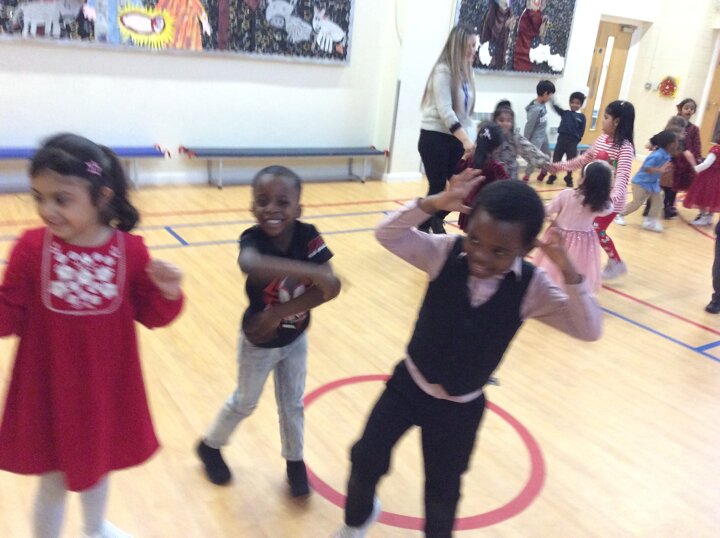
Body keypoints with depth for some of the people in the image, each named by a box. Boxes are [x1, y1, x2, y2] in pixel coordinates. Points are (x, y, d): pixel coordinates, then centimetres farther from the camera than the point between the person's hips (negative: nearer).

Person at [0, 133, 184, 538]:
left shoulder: (130, 250, -12)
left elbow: (150, 315, -4)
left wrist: (168, 295, -24)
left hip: (109, 387, 2)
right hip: (48, 392, -2)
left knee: (99, 467, 27)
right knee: (53, 483, 16)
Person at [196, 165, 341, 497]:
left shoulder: (307, 236, -22)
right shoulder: (252, 239, -29)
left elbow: (331, 287, -29)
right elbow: (250, 264, -55)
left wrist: (280, 312, -32)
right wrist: (310, 271, -61)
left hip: (295, 339, 2)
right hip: (258, 342, -2)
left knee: (292, 404, 18)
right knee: (244, 402, 20)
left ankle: (294, 461, 43)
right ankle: (210, 446, 48)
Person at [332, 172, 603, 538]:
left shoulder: (530, 288, -19)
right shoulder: (447, 254, -18)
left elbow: (589, 330, -23)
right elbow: (387, 235, -24)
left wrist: (568, 271, -37)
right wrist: (433, 204, -39)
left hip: (459, 409, 0)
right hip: (408, 384, 1)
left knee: (442, 492, 18)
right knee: (366, 459, 11)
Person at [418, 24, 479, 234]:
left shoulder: (466, 72, 11)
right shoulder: (443, 71, -12)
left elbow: (465, 112, 11)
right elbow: (445, 112, -20)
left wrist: (470, 139, 2)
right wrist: (466, 141, -25)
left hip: (456, 139, 7)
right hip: (435, 138, -7)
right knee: (438, 189, -2)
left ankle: (434, 221, 26)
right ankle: (423, 228, 15)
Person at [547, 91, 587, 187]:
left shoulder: (581, 117, 4)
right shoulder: (564, 113, 7)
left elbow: (582, 130, 2)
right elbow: (555, 106, -2)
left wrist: (577, 138, -10)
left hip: (573, 141, -1)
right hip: (562, 138, 1)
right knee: (556, 158, 5)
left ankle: (569, 179, 21)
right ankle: (552, 176, 18)